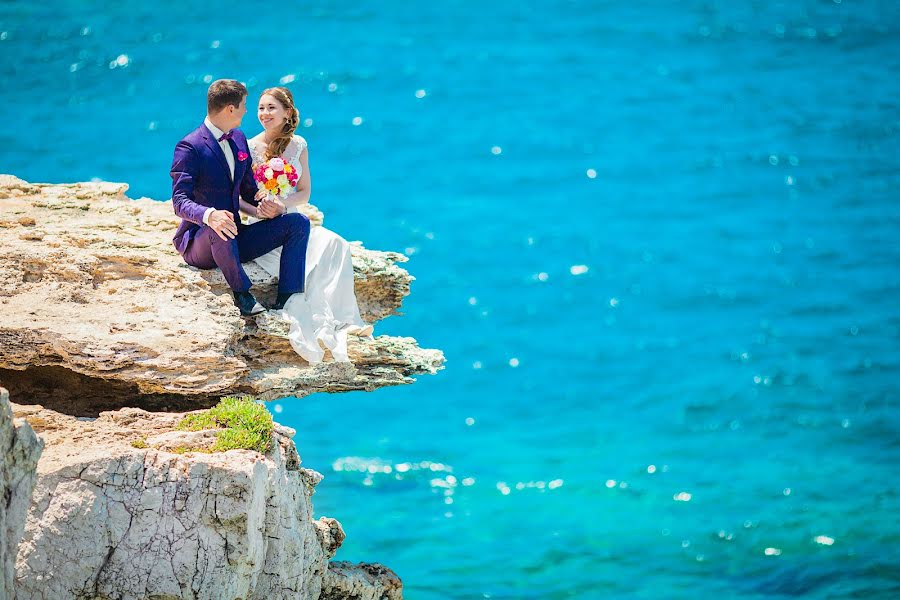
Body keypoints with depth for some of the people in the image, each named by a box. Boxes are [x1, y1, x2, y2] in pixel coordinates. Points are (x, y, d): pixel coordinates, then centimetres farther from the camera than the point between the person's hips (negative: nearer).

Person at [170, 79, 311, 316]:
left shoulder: (239, 139, 12)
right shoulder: (189, 147, -13)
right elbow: (180, 201, -23)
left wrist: (268, 207, -5)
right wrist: (210, 216, -45)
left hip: (234, 238, 8)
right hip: (198, 241, -8)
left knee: (298, 222, -8)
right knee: (220, 229, -42)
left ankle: (288, 300, -21)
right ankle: (241, 292, -21)